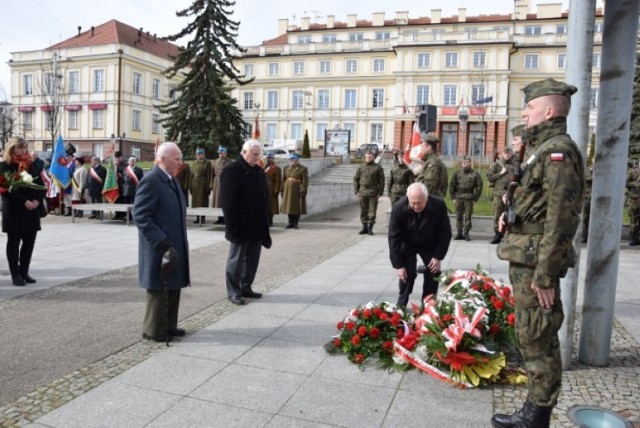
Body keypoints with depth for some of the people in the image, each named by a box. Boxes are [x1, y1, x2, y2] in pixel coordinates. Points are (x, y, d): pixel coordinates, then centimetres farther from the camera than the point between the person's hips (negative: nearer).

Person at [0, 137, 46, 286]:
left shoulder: (31, 164, 12)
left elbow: (41, 184, 10)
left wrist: (38, 200, -7)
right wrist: (24, 202, -20)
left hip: (32, 210, 5)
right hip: (14, 210, -5)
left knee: (29, 242, 6)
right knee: (14, 242, 2)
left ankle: (24, 272, 16)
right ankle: (15, 274, 7)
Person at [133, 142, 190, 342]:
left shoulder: (171, 180, 12)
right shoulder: (150, 180, -16)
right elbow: (140, 216, -21)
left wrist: (180, 242, 12)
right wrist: (162, 243, -24)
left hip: (175, 246, 9)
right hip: (160, 248, -9)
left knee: (173, 287, 16)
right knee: (159, 290, 4)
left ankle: (168, 326, 29)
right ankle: (153, 330, 19)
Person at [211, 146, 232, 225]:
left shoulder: (229, 162, -4)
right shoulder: (216, 161, 14)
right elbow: (213, 173, 14)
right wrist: (212, 184, 9)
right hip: (217, 183, 6)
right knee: (217, 201, 8)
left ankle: (225, 219, 3)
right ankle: (220, 218, 15)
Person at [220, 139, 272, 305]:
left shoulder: (259, 171, 13)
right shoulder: (232, 170, -11)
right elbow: (228, 201, -16)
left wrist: (266, 221, 13)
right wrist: (232, 226, -19)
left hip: (257, 226, 8)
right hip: (241, 227, -7)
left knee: (252, 260, 14)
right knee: (237, 260, 3)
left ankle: (246, 287, 26)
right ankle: (233, 292, 14)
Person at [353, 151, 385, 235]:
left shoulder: (378, 168, 3)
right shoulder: (360, 167, 9)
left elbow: (381, 181, 2)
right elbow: (355, 179, 11)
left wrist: (380, 193, -5)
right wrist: (356, 191, 3)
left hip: (373, 193, -2)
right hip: (362, 192, 2)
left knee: (372, 211, 0)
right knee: (363, 210, 7)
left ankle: (370, 227, 9)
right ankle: (364, 227, 16)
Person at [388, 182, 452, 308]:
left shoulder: (438, 205, -30)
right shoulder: (399, 208, -32)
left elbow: (445, 232, -16)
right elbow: (394, 237, -25)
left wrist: (438, 256, -19)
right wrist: (398, 265, -26)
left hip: (430, 245, 1)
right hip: (408, 244, -1)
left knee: (433, 273, -4)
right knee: (407, 273, -12)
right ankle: (401, 305, 8)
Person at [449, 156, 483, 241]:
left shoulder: (475, 174, 1)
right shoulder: (457, 173, 8)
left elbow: (479, 187, 2)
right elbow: (452, 186, 10)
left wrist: (475, 199, -3)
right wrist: (453, 198, 4)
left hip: (469, 199, -2)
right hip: (458, 198, 2)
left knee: (468, 217, -1)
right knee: (458, 216, 5)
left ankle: (466, 233, 7)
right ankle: (459, 233, 13)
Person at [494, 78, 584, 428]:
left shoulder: (558, 150, -16)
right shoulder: (541, 148, 16)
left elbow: (560, 218, -22)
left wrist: (544, 274, -23)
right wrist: (511, 215, 13)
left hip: (536, 260, -11)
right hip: (525, 257, 11)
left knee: (537, 340, -1)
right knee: (529, 337, 17)